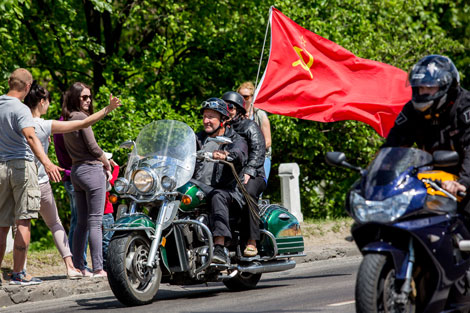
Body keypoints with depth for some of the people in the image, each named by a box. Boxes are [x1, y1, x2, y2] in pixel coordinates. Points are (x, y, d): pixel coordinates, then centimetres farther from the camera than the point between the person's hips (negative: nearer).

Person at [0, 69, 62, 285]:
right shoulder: (20, 109, -11)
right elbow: (30, 136, -27)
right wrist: (46, 163, -38)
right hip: (21, 165, -6)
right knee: (23, 222, -3)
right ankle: (18, 273, -5)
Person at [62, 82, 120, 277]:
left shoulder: (67, 120, 14)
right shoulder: (82, 117, -12)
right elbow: (92, 147, -14)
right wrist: (107, 165, 1)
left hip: (76, 171, 9)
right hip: (91, 169, -9)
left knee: (81, 222, 11)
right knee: (95, 222, -7)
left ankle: (78, 267, 12)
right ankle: (98, 268, -8)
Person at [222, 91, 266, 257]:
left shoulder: (250, 127, 6)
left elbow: (258, 151, -8)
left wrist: (248, 172, -24)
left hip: (253, 176, -4)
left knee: (248, 192, -39)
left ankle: (252, 241, -39)